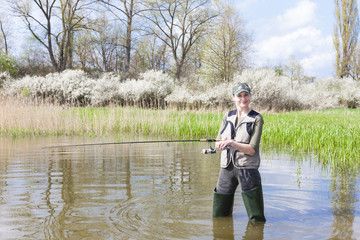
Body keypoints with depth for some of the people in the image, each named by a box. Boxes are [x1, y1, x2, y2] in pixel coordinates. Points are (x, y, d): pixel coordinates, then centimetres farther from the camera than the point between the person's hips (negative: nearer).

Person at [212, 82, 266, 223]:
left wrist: (232, 143, -24)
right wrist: (221, 144, -15)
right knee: (219, 215, 13)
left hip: (247, 168, -4)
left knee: (256, 217, 0)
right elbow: (217, 144, 9)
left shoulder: (256, 118, -3)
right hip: (227, 167, 4)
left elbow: (252, 149, -11)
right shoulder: (228, 116, 11)